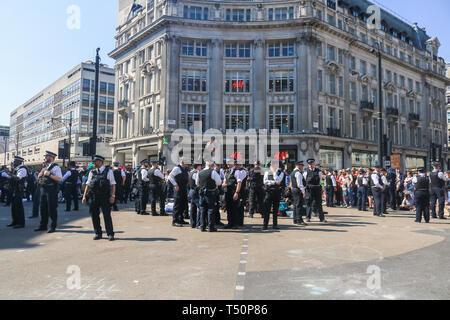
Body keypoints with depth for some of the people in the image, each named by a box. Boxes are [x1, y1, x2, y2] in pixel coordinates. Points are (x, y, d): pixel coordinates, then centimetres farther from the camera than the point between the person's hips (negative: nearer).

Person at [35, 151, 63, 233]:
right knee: (43, 208, 14)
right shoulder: (45, 167, 17)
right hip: (43, 189, 8)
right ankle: (43, 226, 25)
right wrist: (41, 174, 2)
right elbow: (39, 176, 24)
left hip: (51, 190, -8)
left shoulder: (55, 167, -8)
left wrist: (49, 174, -21)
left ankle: (53, 227, 7)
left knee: (52, 208, -2)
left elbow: (60, 179, -17)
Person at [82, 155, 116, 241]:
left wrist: (112, 196, -11)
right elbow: (88, 185, 13)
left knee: (107, 215, -2)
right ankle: (98, 233, 20)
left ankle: (110, 234, 7)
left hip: (105, 196, -4)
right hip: (94, 197, 4)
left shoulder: (108, 171, 0)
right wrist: (84, 196, 7)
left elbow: (113, 184, -3)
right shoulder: (92, 172, 11)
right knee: (94, 215, 7)